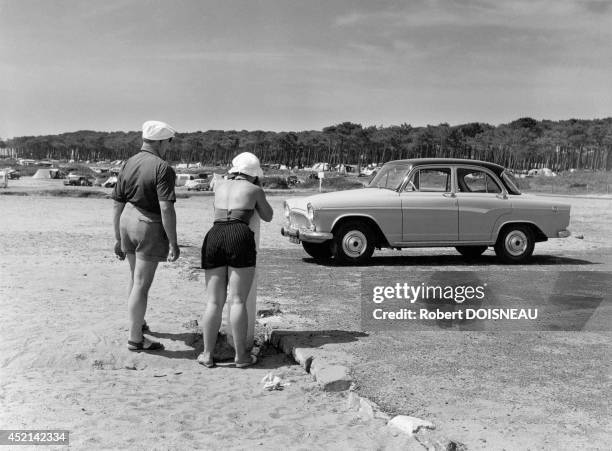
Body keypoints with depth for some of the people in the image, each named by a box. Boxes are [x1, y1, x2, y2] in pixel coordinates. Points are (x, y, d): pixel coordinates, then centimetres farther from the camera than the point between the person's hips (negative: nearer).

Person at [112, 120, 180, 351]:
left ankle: (138, 321, 42)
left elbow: (117, 204, 7)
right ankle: (135, 338, 7)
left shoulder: (128, 164, 5)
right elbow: (166, 209, -22)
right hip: (150, 227, -7)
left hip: (127, 223, 7)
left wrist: (118, 238, 13)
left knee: (136, 277, 25)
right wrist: (173, 243, -17)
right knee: (141, 284, -1)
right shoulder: (162, 168, -17)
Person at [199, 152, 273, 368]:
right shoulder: (254, 190, 13)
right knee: (238, 301, -2)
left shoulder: (219, 185, 23)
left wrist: (233, 175, 57)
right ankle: (241, 355, 3)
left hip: (213, 237, 4)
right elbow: (267, 216, 27)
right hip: (240, 237, -3)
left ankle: (207, 355, 8)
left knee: (214, 301, 6)